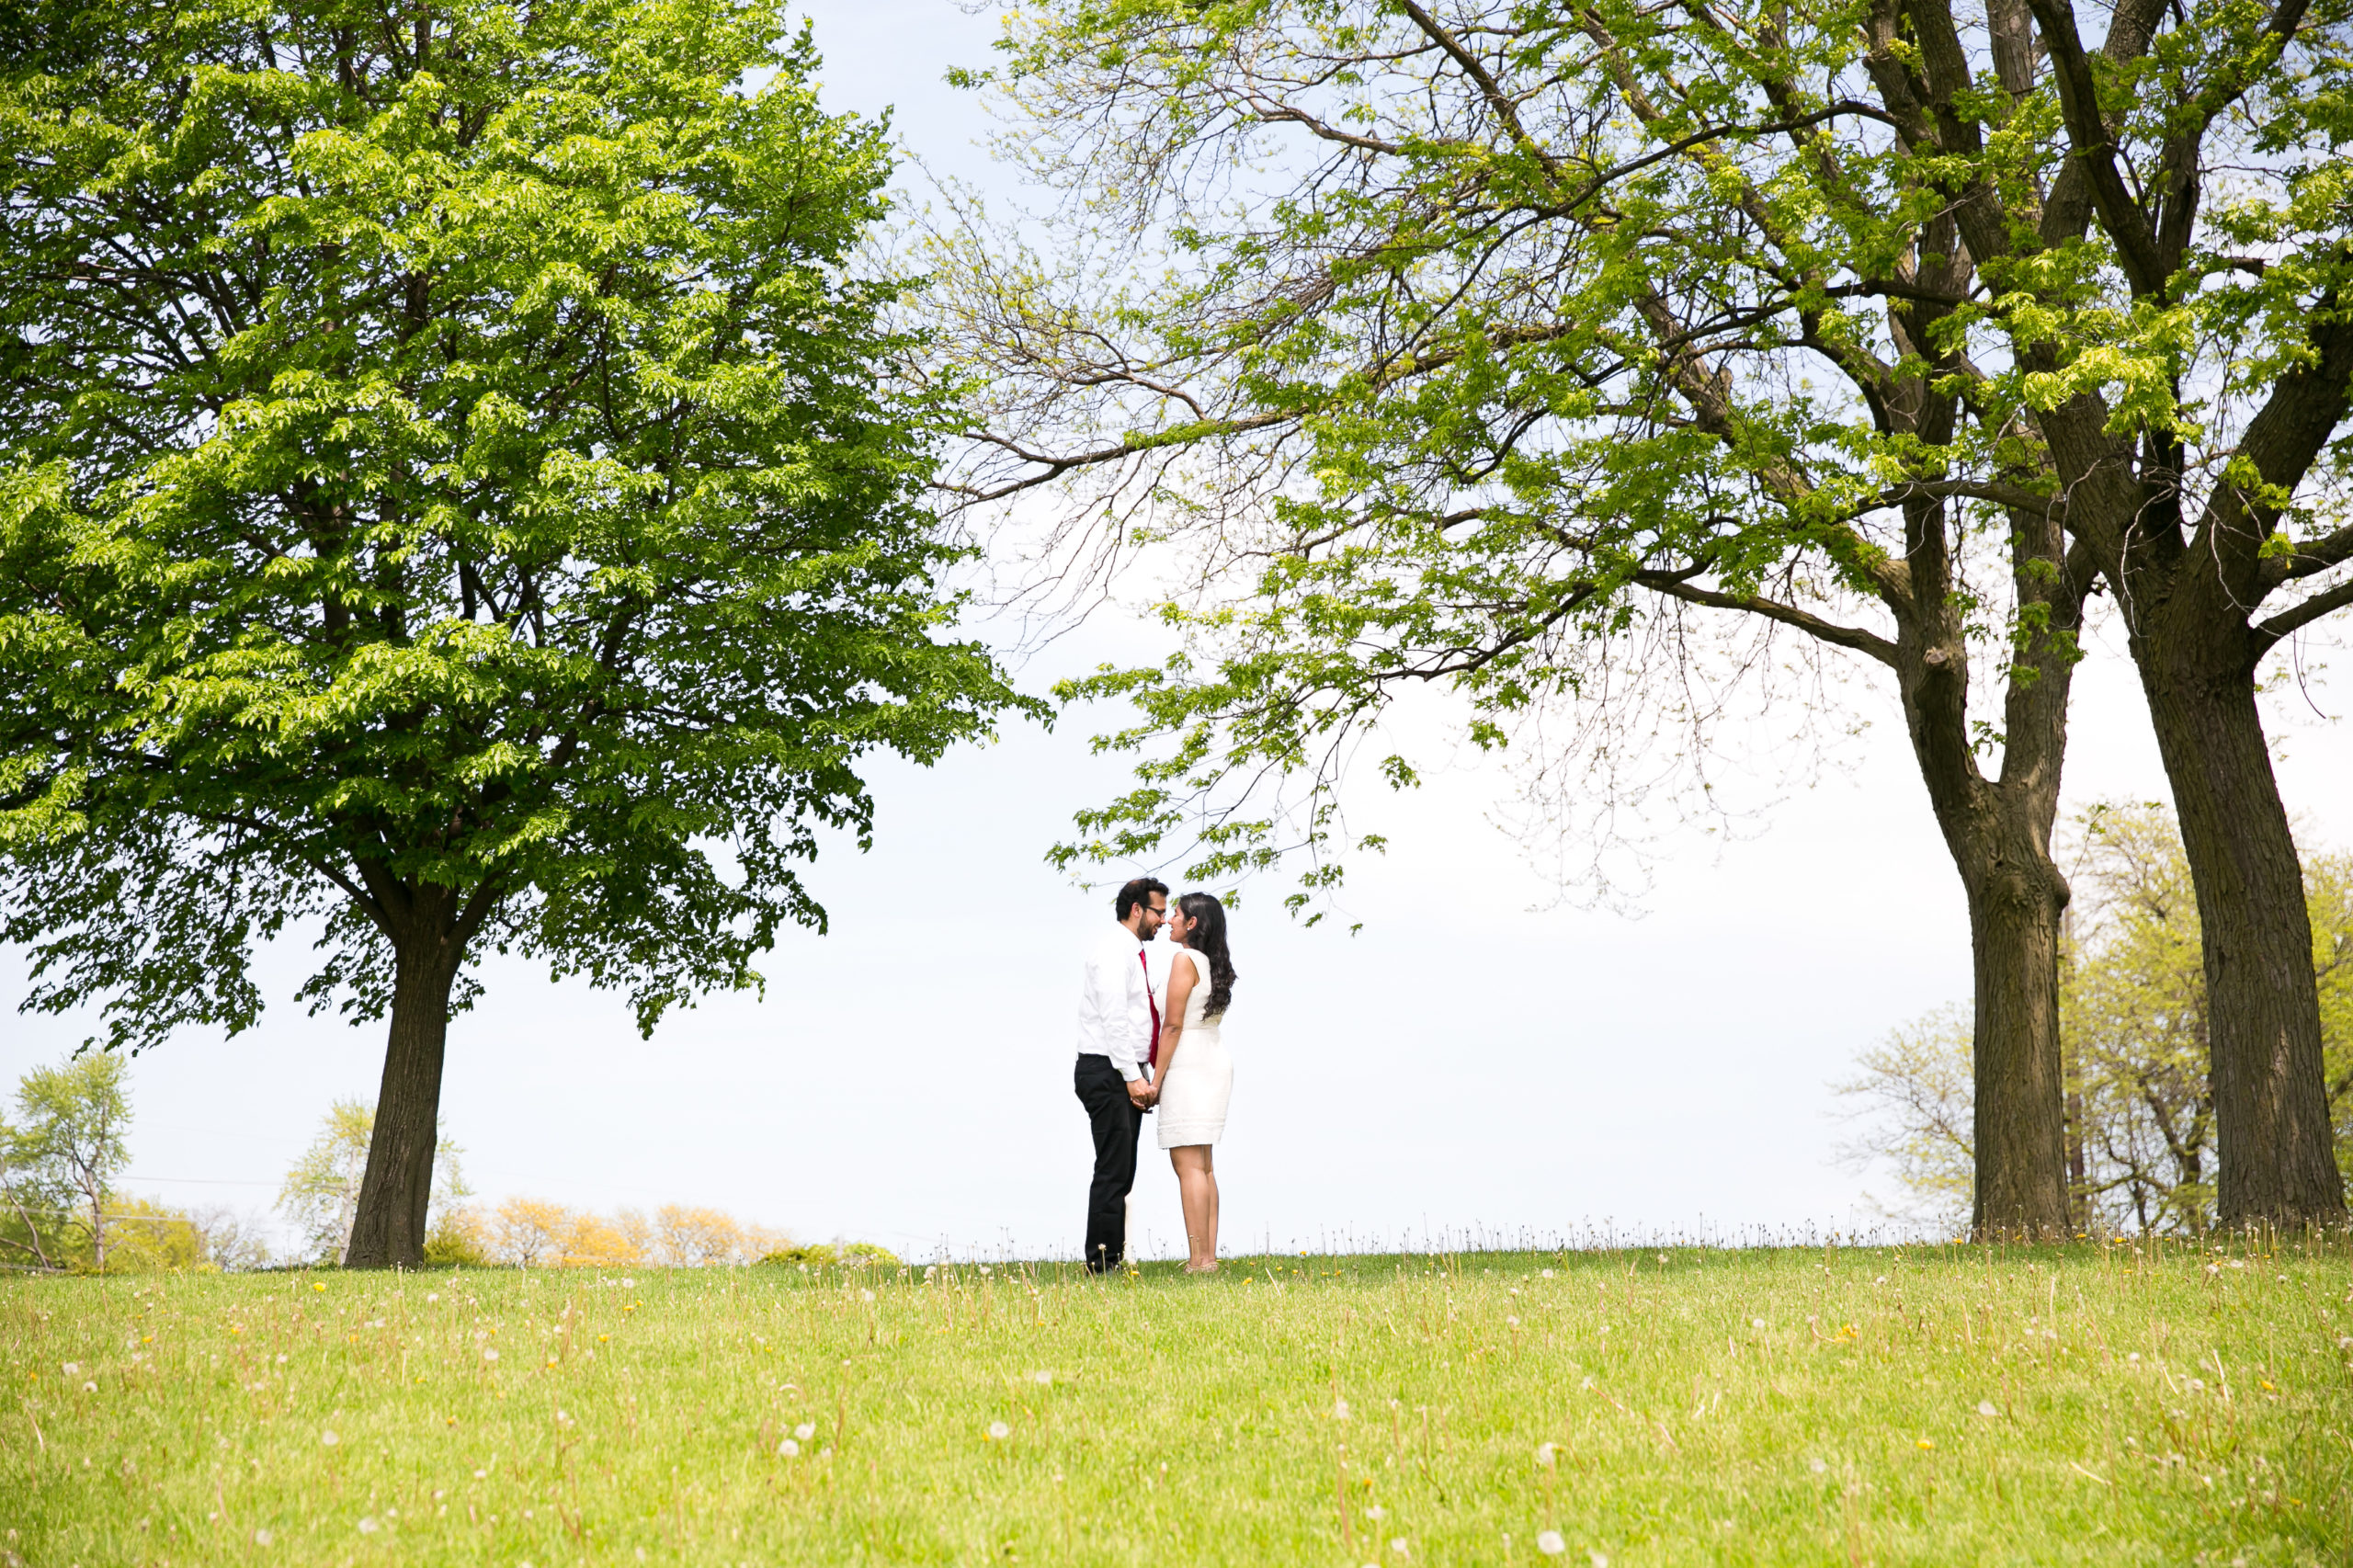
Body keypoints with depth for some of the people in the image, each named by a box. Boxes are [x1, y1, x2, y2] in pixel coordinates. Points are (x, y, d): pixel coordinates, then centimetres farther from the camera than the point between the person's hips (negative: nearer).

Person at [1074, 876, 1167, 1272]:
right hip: (1107, 1073, -10)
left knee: (1121, 1173, 9)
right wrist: (1133, 1076, -20)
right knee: (1113, 1171, -10)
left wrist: (1146, 1076, 16)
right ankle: (1102, 1264, -8)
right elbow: (1113, 1019, -19)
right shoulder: (1113, 950, -11)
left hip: (1128, 1077, 10)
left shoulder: (1133, 954, 20)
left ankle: (1114, 1261, 12)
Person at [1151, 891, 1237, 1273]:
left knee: (1188, 1164, -10)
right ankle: (1209, 1256, 11)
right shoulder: (1214, 964, 14)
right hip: (1214, 1062, 9)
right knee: (1202, 1165, 12)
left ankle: (1198, 1262, -12)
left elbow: (1173, 1025, -15)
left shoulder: (1184, 959, -11)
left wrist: (1156, 1080, -12)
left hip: (1188, 1066, -9)